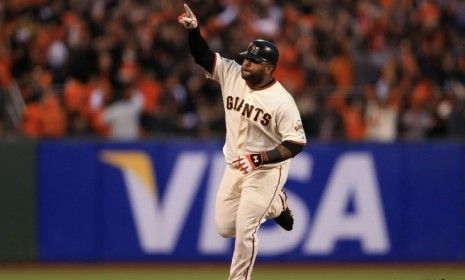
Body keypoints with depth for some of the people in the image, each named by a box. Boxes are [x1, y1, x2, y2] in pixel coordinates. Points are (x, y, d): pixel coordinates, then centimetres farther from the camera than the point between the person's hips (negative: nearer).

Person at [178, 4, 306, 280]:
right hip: (234, 166, 6)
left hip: (265, 170, -6)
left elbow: (296, 143, -21)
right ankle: (276, 204, 36)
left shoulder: (282, 101, -23)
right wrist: (193, 29, -28)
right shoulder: (232, 74, -8)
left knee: (244, 229, -11)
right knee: (225, 227, 12)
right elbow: (203, 55, -8)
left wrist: (257, 159, -29)